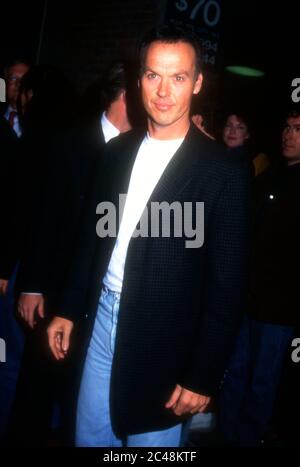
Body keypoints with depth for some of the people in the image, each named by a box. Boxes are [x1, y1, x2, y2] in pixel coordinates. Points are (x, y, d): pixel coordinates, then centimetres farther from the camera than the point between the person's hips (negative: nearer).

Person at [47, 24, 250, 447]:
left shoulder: (223, 171, -13)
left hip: (162, 341, -5)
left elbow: (226, 285, -12)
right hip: (104, 319, 5)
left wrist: (203, 377, -11)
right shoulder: (118, 150, 4)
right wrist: (69, 309, 13)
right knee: (88, 436, 19)